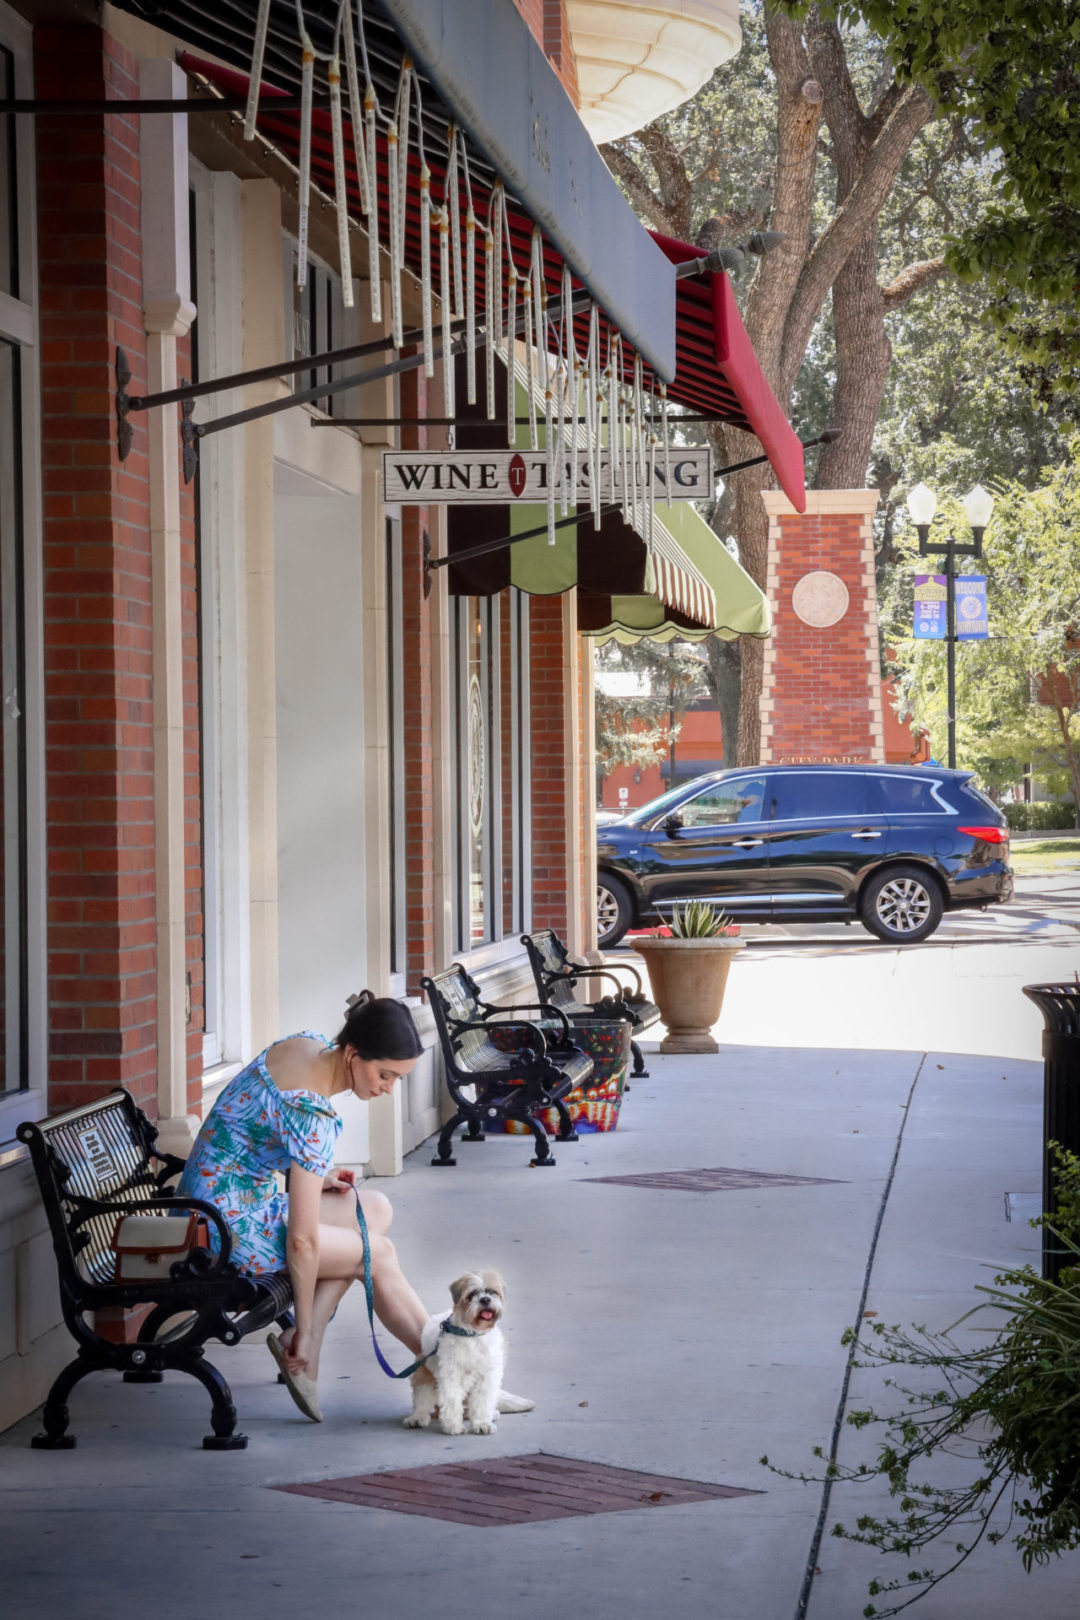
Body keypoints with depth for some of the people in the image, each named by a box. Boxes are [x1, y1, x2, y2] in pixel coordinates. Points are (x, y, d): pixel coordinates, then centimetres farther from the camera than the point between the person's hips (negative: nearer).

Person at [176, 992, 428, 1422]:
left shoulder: (306, 1044, -3)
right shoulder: (312, 1115, -28)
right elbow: (301, 1241, -24)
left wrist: (314, 1176, 7)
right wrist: (305, 1329, -15)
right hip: (231, 1228, -10)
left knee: (376, 1209, 11)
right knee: (380, 1254, -1)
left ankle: (302, 1350, 4)